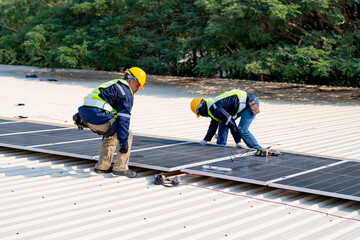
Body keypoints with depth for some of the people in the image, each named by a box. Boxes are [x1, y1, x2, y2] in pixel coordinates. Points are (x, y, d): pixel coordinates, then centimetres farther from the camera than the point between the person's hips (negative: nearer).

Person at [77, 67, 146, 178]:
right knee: (128, 134, 4)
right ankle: (120, 167, 2)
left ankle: (102, 166, 29)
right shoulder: (126, 92, -2)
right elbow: (123, 118, -11)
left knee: (111, 134, 29)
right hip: (98, 115, -9)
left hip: (85, 115, 9)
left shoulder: (115, 84, 28)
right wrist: (124, 141, -11)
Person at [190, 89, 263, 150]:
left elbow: (231, 123, -24)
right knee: (223, 124, 9)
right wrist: (205, 140, 23)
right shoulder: (212, 106, 10)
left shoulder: (215, 109, -23)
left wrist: (238, 142, -20)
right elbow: (213, 125, 23)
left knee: (242, 130, -15)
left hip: (250, 103, -10)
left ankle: (258, 149, 0)